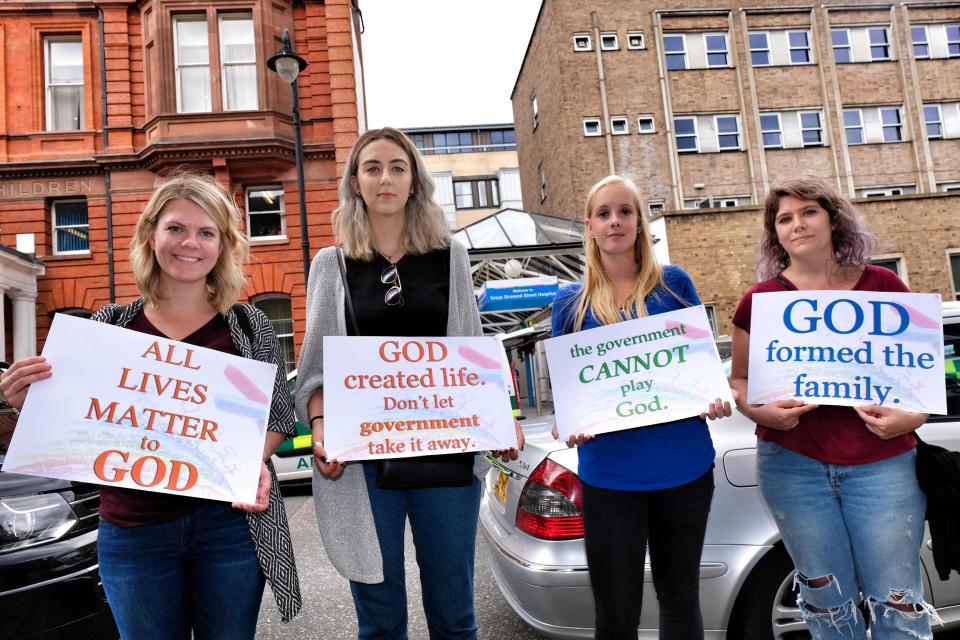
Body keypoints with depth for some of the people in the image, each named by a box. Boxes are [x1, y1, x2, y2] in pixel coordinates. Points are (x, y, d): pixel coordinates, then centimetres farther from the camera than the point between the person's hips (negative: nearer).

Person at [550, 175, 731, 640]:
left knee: (680, 598, 19)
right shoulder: (571, 302, 3)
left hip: (683, 465, 1)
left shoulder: (674, 282, 4)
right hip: (608, 475, -1)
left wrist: (717, 397, -11)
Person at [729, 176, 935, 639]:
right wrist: (760, 411, -14)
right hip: (793, 464, 0)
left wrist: (913, 416, -8)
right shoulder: (761, 300, 2)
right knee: (827, 600, 11)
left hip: (882, 464, 1)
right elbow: (738, 380, 7)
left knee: (897, 600, 4)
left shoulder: (883, 286, 5)